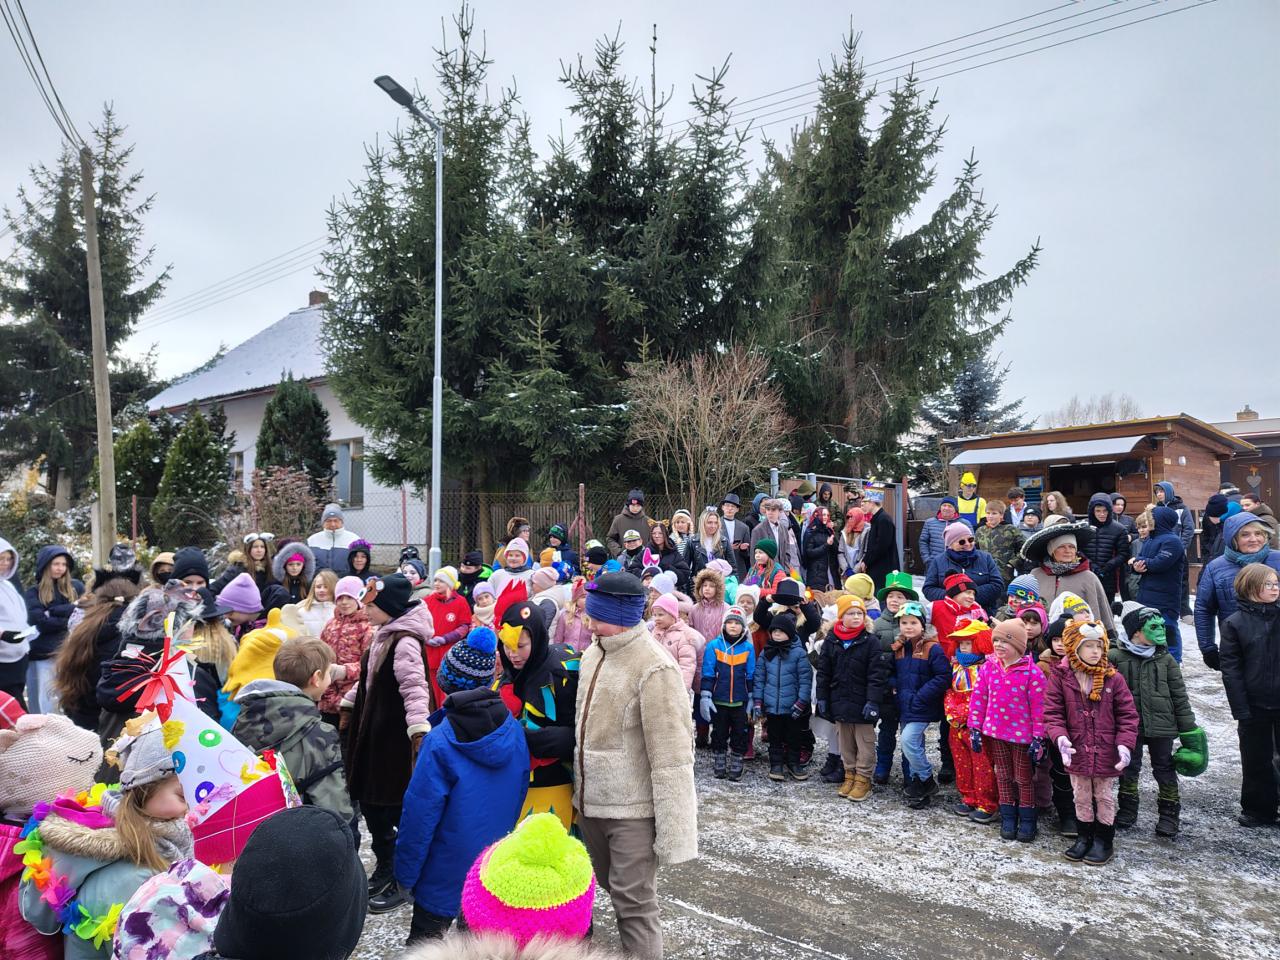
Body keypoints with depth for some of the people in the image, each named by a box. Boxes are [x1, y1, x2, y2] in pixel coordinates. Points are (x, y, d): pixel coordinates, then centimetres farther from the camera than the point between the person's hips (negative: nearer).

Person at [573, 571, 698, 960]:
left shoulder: (654, 669, -22)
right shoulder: (593, 653, 3)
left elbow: (671, 755, -22)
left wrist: (674, 830, -21)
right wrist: (580, 791, 19)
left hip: (632, 807, -8)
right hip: (591, 800, 8)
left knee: (633, 900, -1)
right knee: (617, 889, 23)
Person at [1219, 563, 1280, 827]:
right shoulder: (1235, 623, -7)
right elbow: (1230, 669, -7)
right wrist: (1241, 710, -10)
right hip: (1255, 705, -1)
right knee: (1256, 761, 12)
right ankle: (1259, 810, 26)